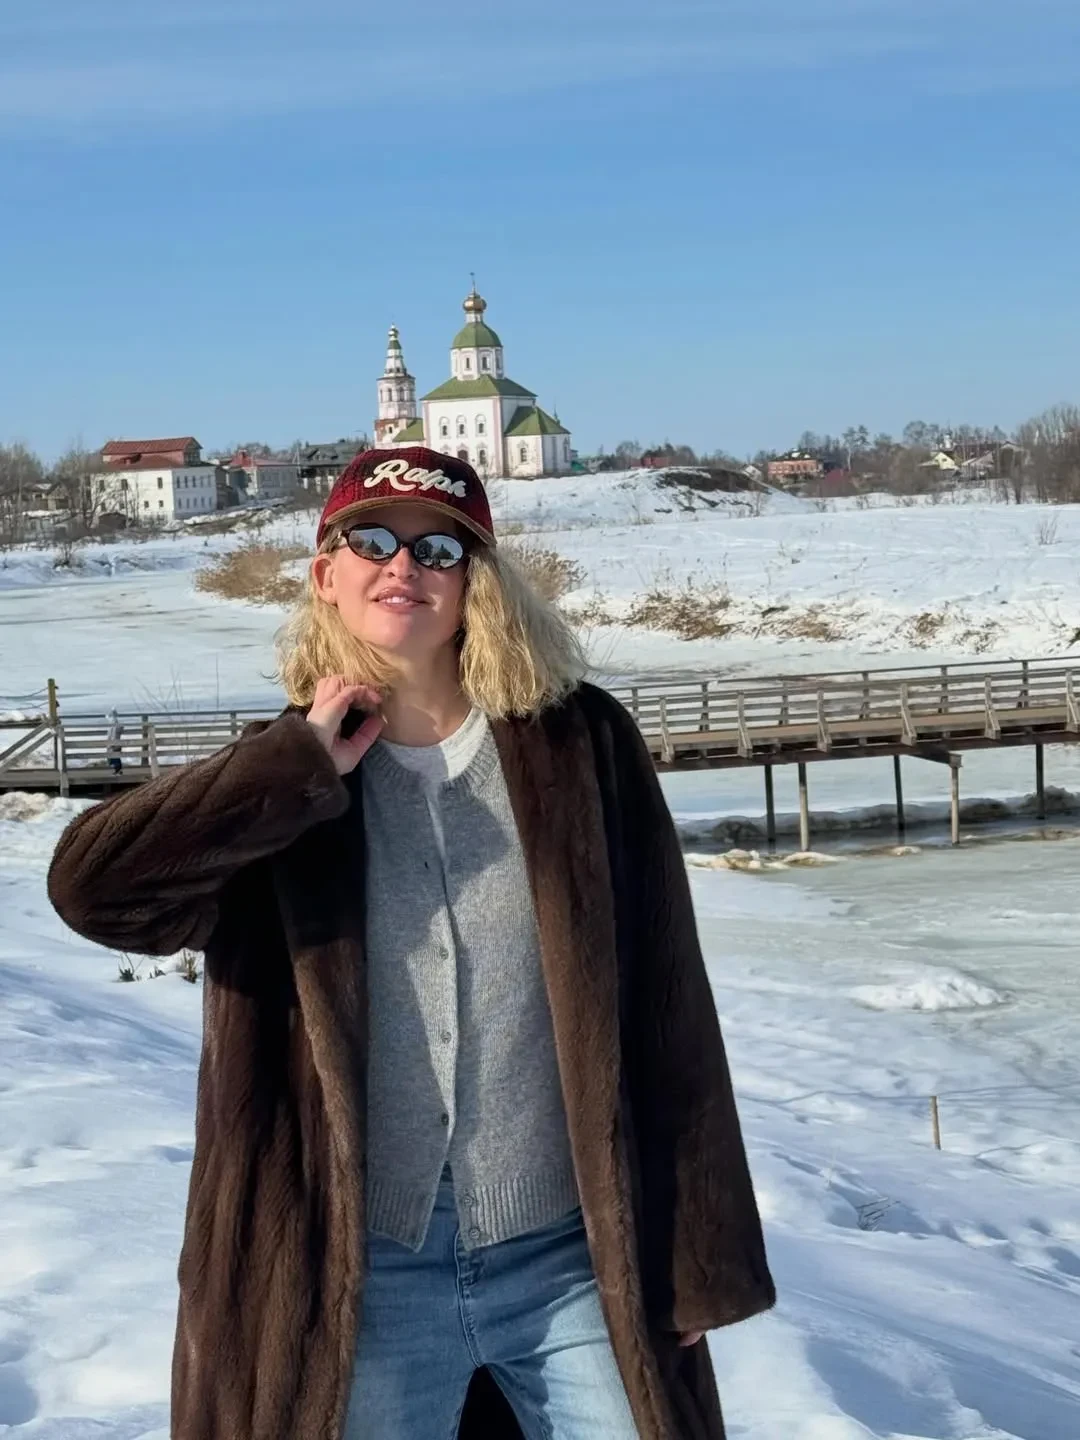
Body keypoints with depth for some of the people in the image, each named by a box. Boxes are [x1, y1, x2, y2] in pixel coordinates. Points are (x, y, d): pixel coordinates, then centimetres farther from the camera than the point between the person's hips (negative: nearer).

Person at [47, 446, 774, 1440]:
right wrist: (304, 768, -16)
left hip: (576, 1261, 0)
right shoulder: (281, 785, 2)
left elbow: (665, 1003, -1)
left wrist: (701, 1252, -1)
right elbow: (93, 888, -15)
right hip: (361, 1277, 1)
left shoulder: (579, 743, -2)